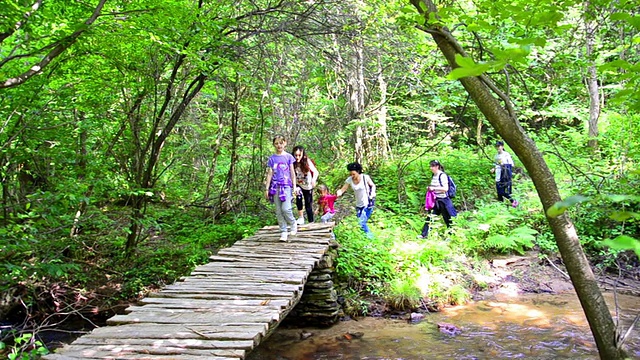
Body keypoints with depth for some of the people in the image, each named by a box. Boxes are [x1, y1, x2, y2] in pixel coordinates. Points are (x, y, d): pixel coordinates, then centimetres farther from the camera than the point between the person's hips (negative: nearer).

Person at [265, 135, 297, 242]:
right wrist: (267, 189, 4)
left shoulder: (288, 157, 4)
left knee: (285, 209, -14)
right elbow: (269, 174, 8)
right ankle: (283, 232, 11)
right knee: (278, 211, 3)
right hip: (275, 186, 2)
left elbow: (292, 172, 7)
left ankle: (293, 224, 13)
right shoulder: (272, 158, 8)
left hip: (286, 185, -2)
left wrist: (294, 187, 3)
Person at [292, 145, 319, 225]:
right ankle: (301, 218, -15)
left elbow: (316, 172, -23)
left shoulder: (307, 162, -19)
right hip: (298, 186, 0)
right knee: (298, 197, -28)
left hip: (308, 186, 0)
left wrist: (314, 180, -43)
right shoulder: (293, 164, -16)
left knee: (309, 206, 4)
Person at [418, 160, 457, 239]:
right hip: (435, 200, 8)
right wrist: (429, 188, 4)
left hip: (442, 200, -8)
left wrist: (434, 188, -24)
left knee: (447, 219, 5)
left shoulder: (442, 175, -15)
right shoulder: (433, 175, 9)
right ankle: (424, 234, 8)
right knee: (430, 217, 5)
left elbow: (445, 188, -22)